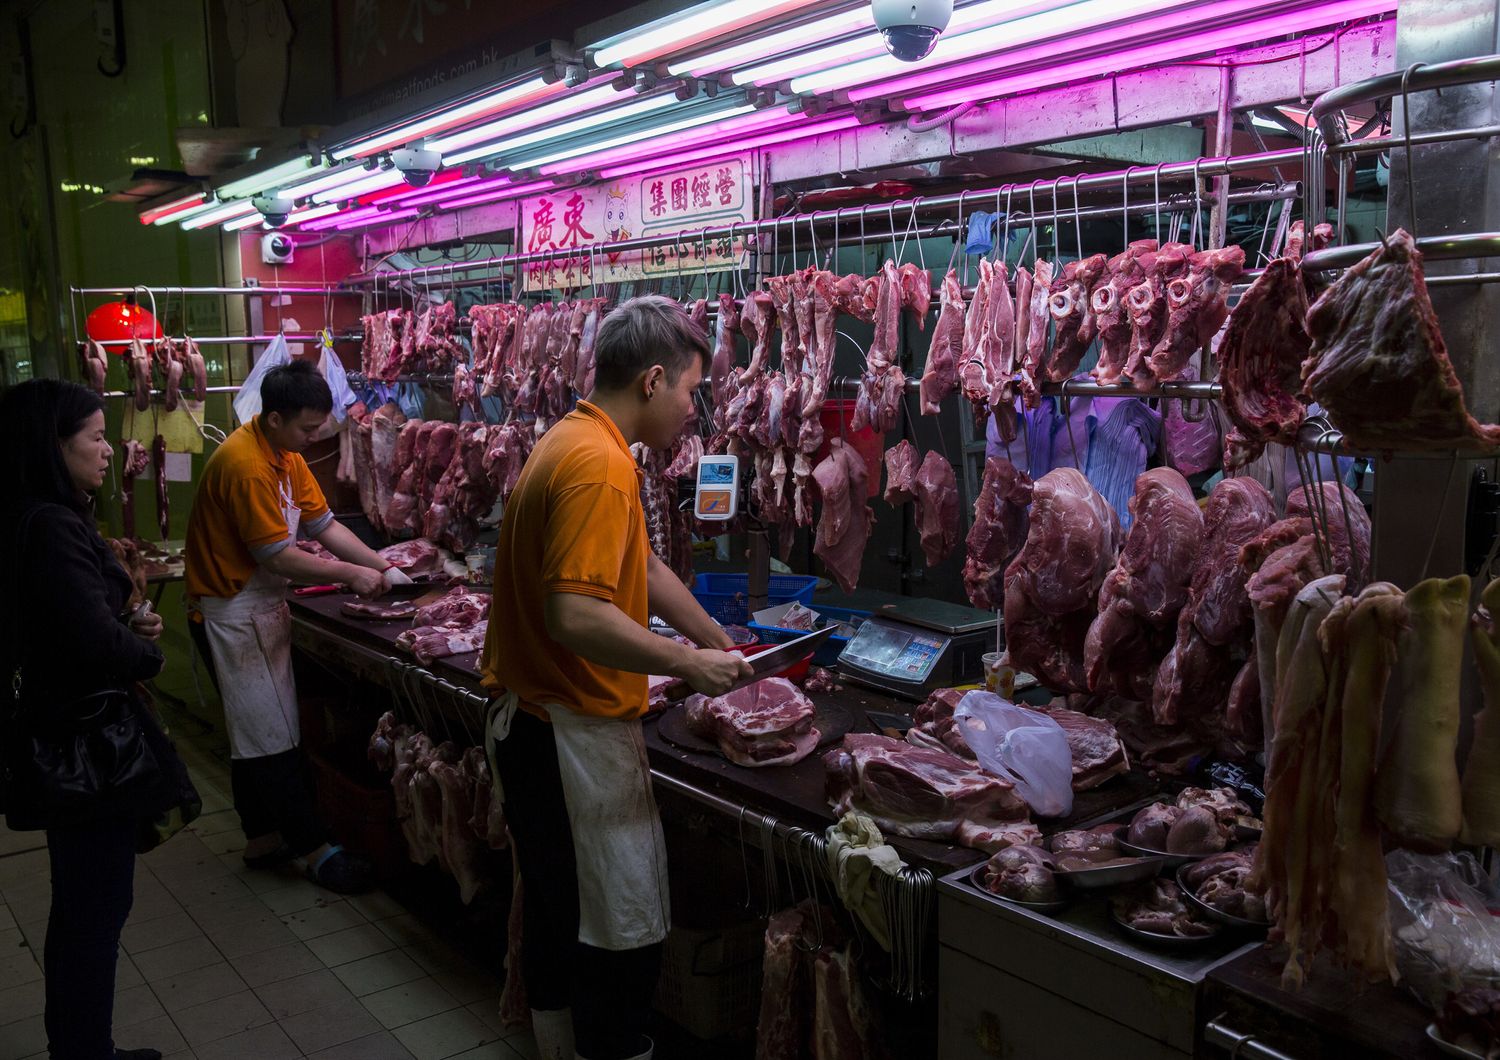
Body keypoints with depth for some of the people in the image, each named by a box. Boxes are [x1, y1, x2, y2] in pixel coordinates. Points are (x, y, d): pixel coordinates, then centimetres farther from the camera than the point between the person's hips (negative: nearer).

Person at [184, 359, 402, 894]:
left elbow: (324, 524, 6)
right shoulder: (244, 463, -25)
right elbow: (276, 555, -24)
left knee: (256, 732, 16)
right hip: (232, 613, -10)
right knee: (272, 736, -2)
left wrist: (380, 565, -4)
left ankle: (262, 837, 27)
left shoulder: (286, 455, 6)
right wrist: (349, 574, -16)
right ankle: (313, 848, 6)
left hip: (261, 606, 10)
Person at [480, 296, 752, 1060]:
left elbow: (644, 570, 19)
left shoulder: (575, 443, 11)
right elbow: (575, 617, -30)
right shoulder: (601, 464, -21)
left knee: (557, 909, 23)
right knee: (623, 933, 3)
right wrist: (688, 665, -20)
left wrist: (721, 644, 22)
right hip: (576, 733, -11)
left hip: (529, 723, 11)